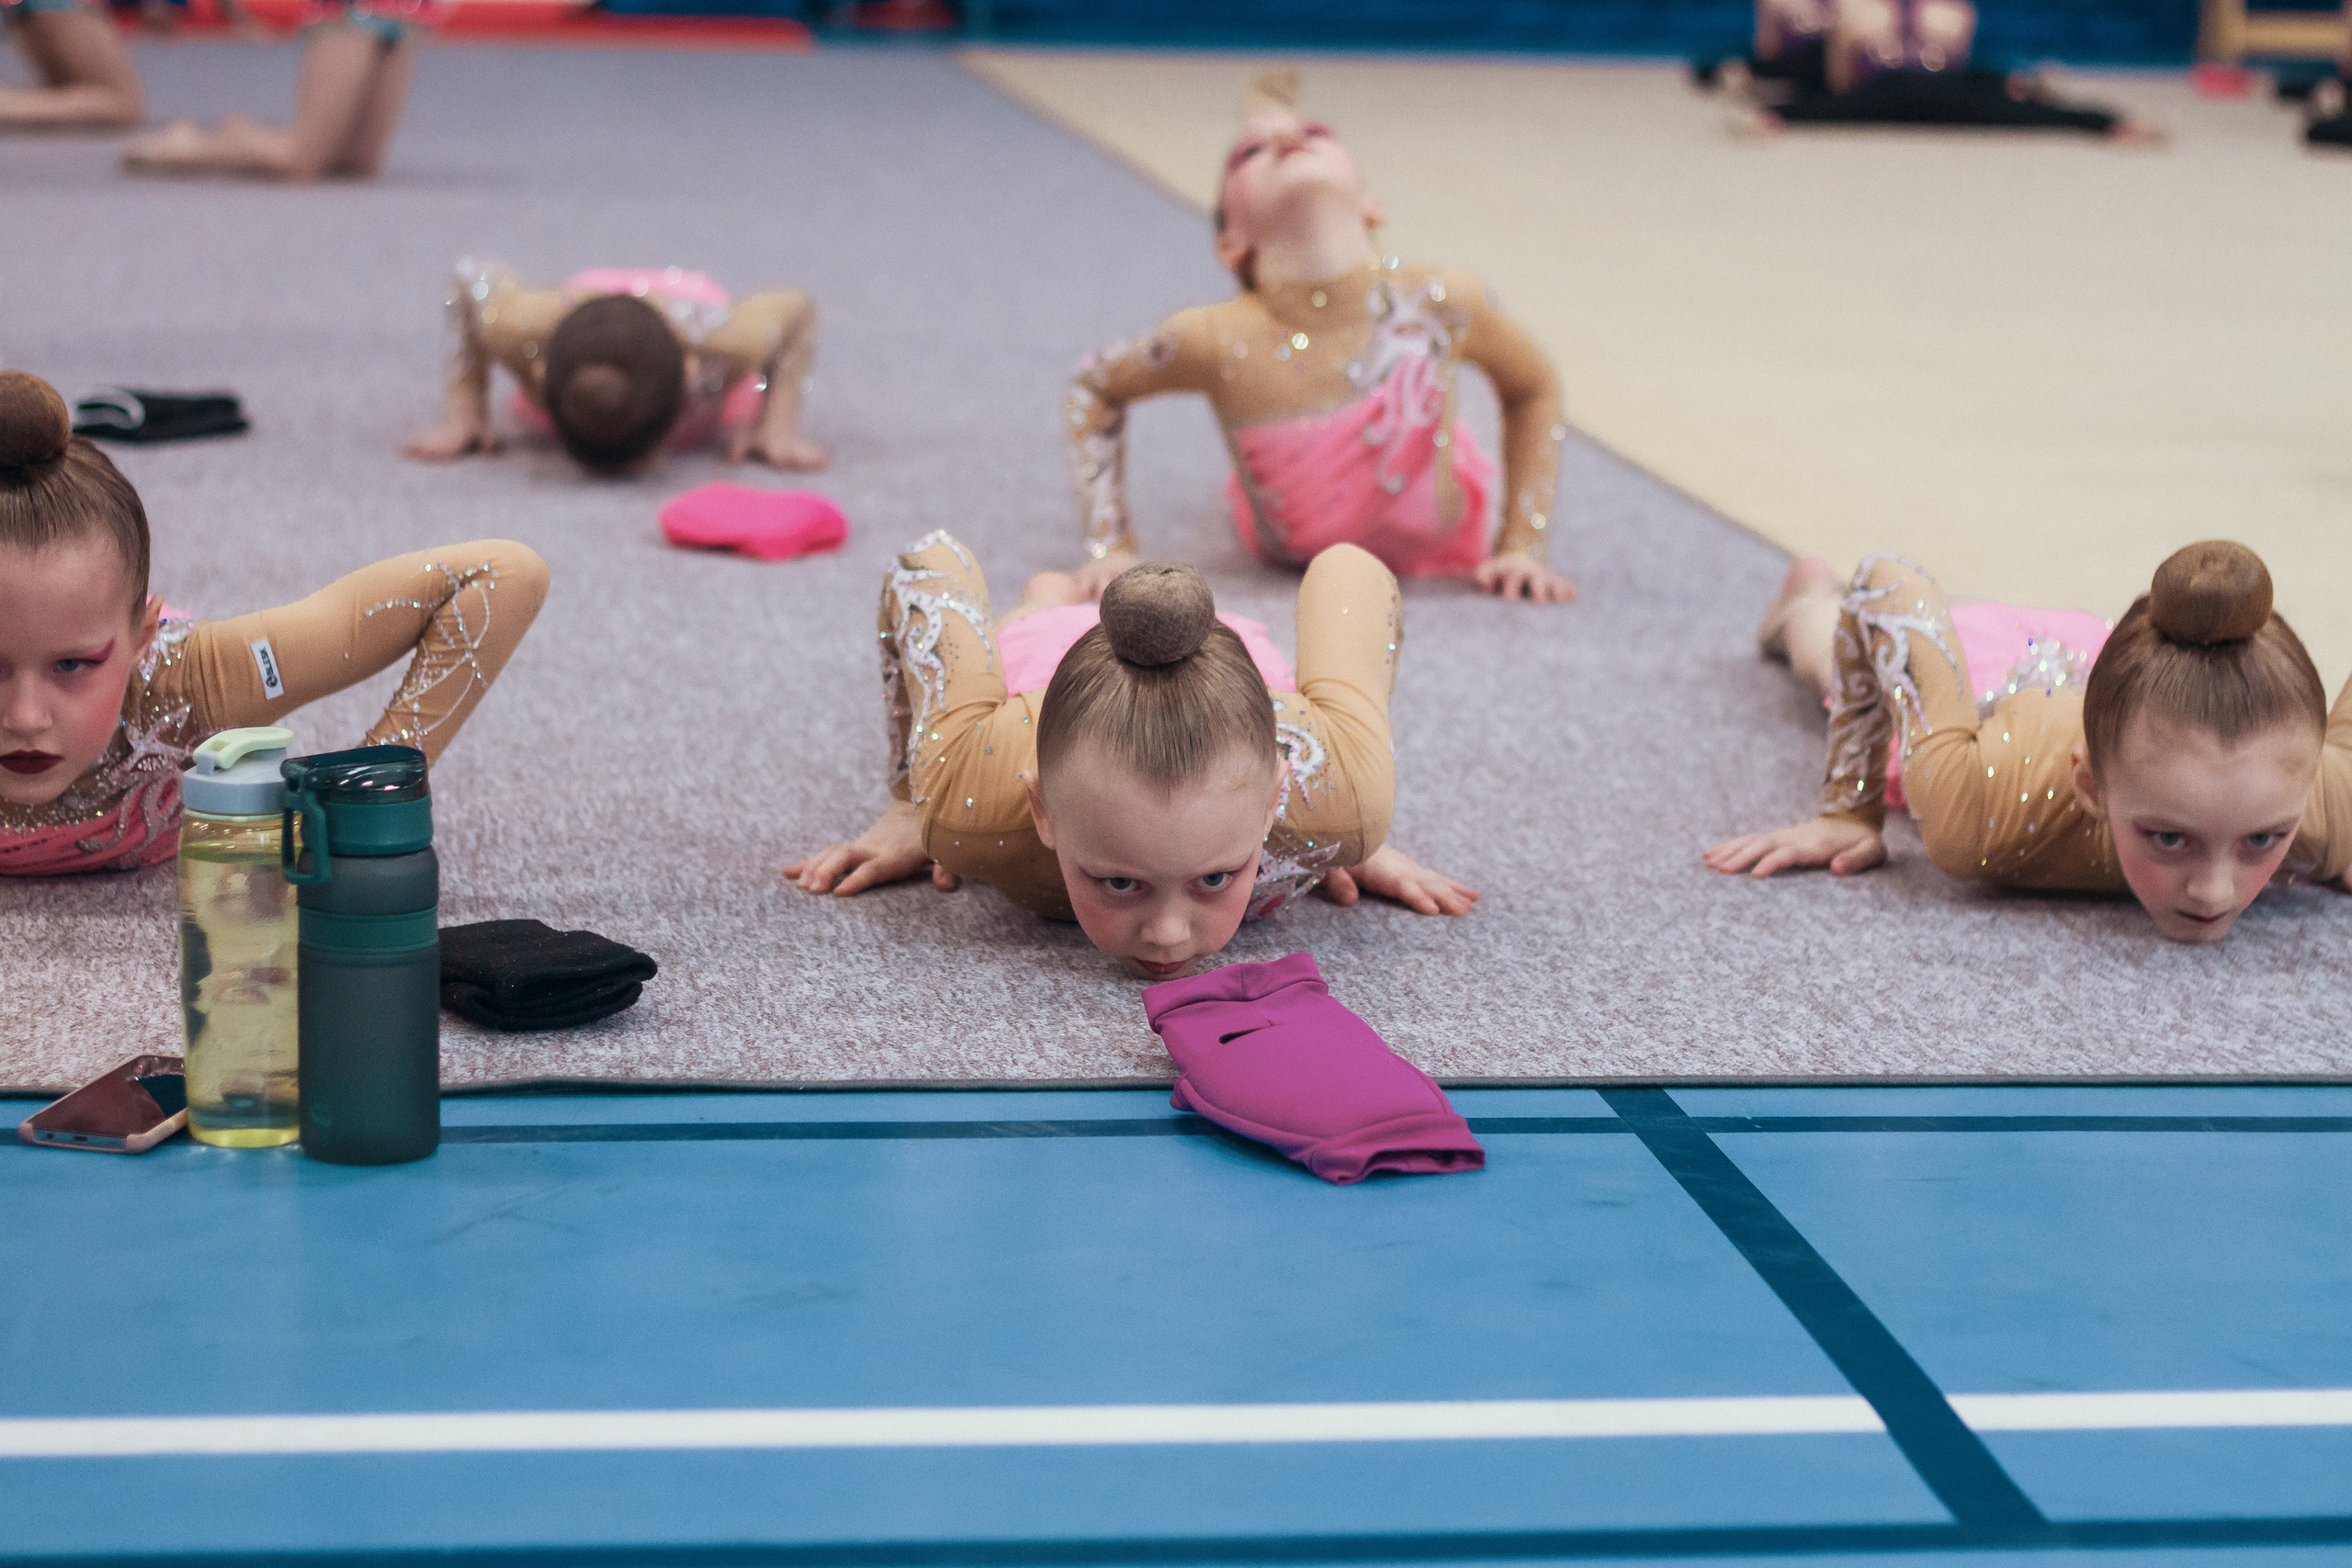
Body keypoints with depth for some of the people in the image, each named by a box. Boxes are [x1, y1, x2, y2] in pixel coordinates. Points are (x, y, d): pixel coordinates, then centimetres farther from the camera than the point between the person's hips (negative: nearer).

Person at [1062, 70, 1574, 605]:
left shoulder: (1442, 303, -35)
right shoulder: (1216, 340, -36)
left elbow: (1534, 386, -12)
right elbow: (1095, 388, -15)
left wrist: (1522, 546, -14)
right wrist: (1112, 547, -20)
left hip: (1435, 550, 0)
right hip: (1289, 556, 0)